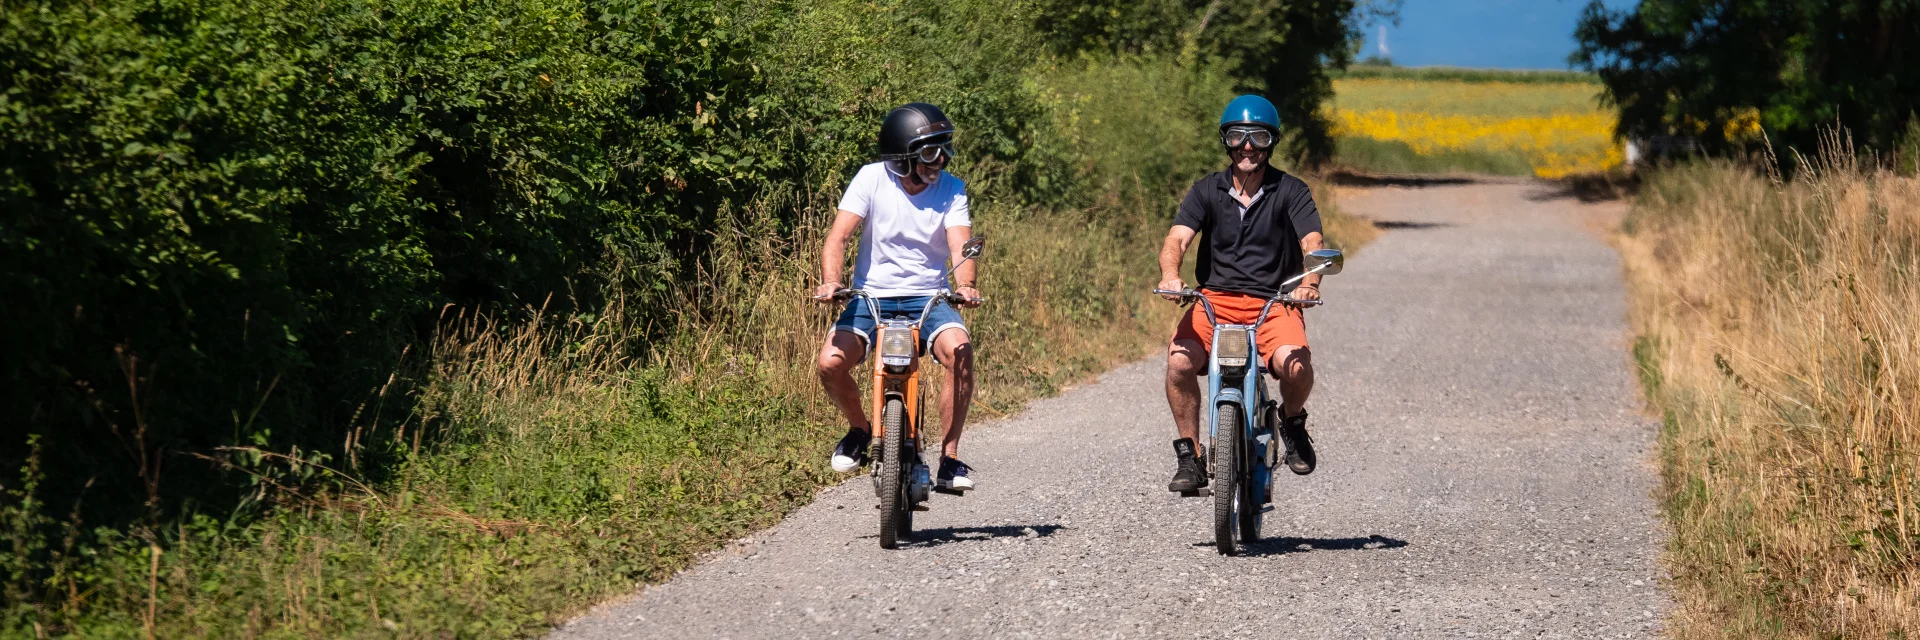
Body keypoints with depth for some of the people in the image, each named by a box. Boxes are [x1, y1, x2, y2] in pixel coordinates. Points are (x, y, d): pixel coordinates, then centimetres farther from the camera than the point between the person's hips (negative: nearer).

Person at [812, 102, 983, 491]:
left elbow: (961, 245, -16)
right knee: (830, 363, -25)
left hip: (927, 299, 0)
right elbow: (839, 235, -14)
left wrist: (965, 284, -38)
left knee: (958, 350, -31)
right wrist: (830, 281, -33)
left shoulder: (951, 190, -4)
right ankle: (860, 428, 9)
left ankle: (950, 456, -16)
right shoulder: (872, 179, -7)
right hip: (872, 296, 0)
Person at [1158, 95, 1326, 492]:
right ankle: (1189, 456, -9)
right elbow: (1177, 238, -9)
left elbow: (1312, 242, -13)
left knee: (1295, 365, -31)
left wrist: (1310, 283, -35)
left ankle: (1293, 422, 5)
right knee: (1179, 360, -28)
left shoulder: (1291, 192, 0)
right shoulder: (1207, 191, 4)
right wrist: (1170, 276, -32)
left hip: (1274, 303, -1)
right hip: (1215, 299, 1)